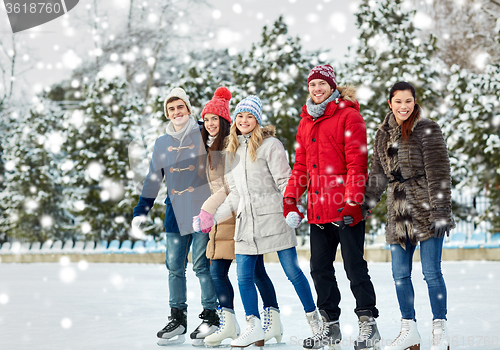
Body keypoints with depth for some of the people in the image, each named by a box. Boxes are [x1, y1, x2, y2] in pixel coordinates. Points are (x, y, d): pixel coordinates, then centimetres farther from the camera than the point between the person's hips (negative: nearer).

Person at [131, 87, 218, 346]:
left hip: (203, 209, -4)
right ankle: (177, 317, 13)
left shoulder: (203, 136, -1)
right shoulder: (162, 143, 13)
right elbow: (153, 179, 17)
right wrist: (141, 210, 13)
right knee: (174, 266, 3)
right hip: (176, 213, 4)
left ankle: (211, 316, 7)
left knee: (202, 265, -4)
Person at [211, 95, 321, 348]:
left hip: (273, 218, -5)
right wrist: (212, 217, 15)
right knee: (244, 276, 0)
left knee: (292, 272, 0)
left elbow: (284, 182, -6)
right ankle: (255, 328, 7)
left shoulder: (270, 145, -3)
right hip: (246, 223, 6)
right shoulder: (232, 152, 16)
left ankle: (314, 318, 14)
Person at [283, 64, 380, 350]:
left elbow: (357, 161, -11)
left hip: (346, 209, -7)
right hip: (318, 209, 7)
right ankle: (330, 326, 18)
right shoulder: (306, 122, 17)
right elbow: (301, 166, 20)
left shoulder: (349, 116, -4)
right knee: (320, 268, 9)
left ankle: (368, 325, 5)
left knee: (354, 266, -4)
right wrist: (290, 203, 13)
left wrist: (352, 199, -20)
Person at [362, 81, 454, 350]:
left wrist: (441, 211, -15)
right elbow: (377, 174, 19)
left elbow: (438, 172, -9)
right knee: (400, 274, 6)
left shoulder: (427, 130, -4)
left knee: (431, 272, -4)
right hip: (398, 212, 6)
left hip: (426, 210, -5)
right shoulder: (383, 134, 13)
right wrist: (364, 205, 14)